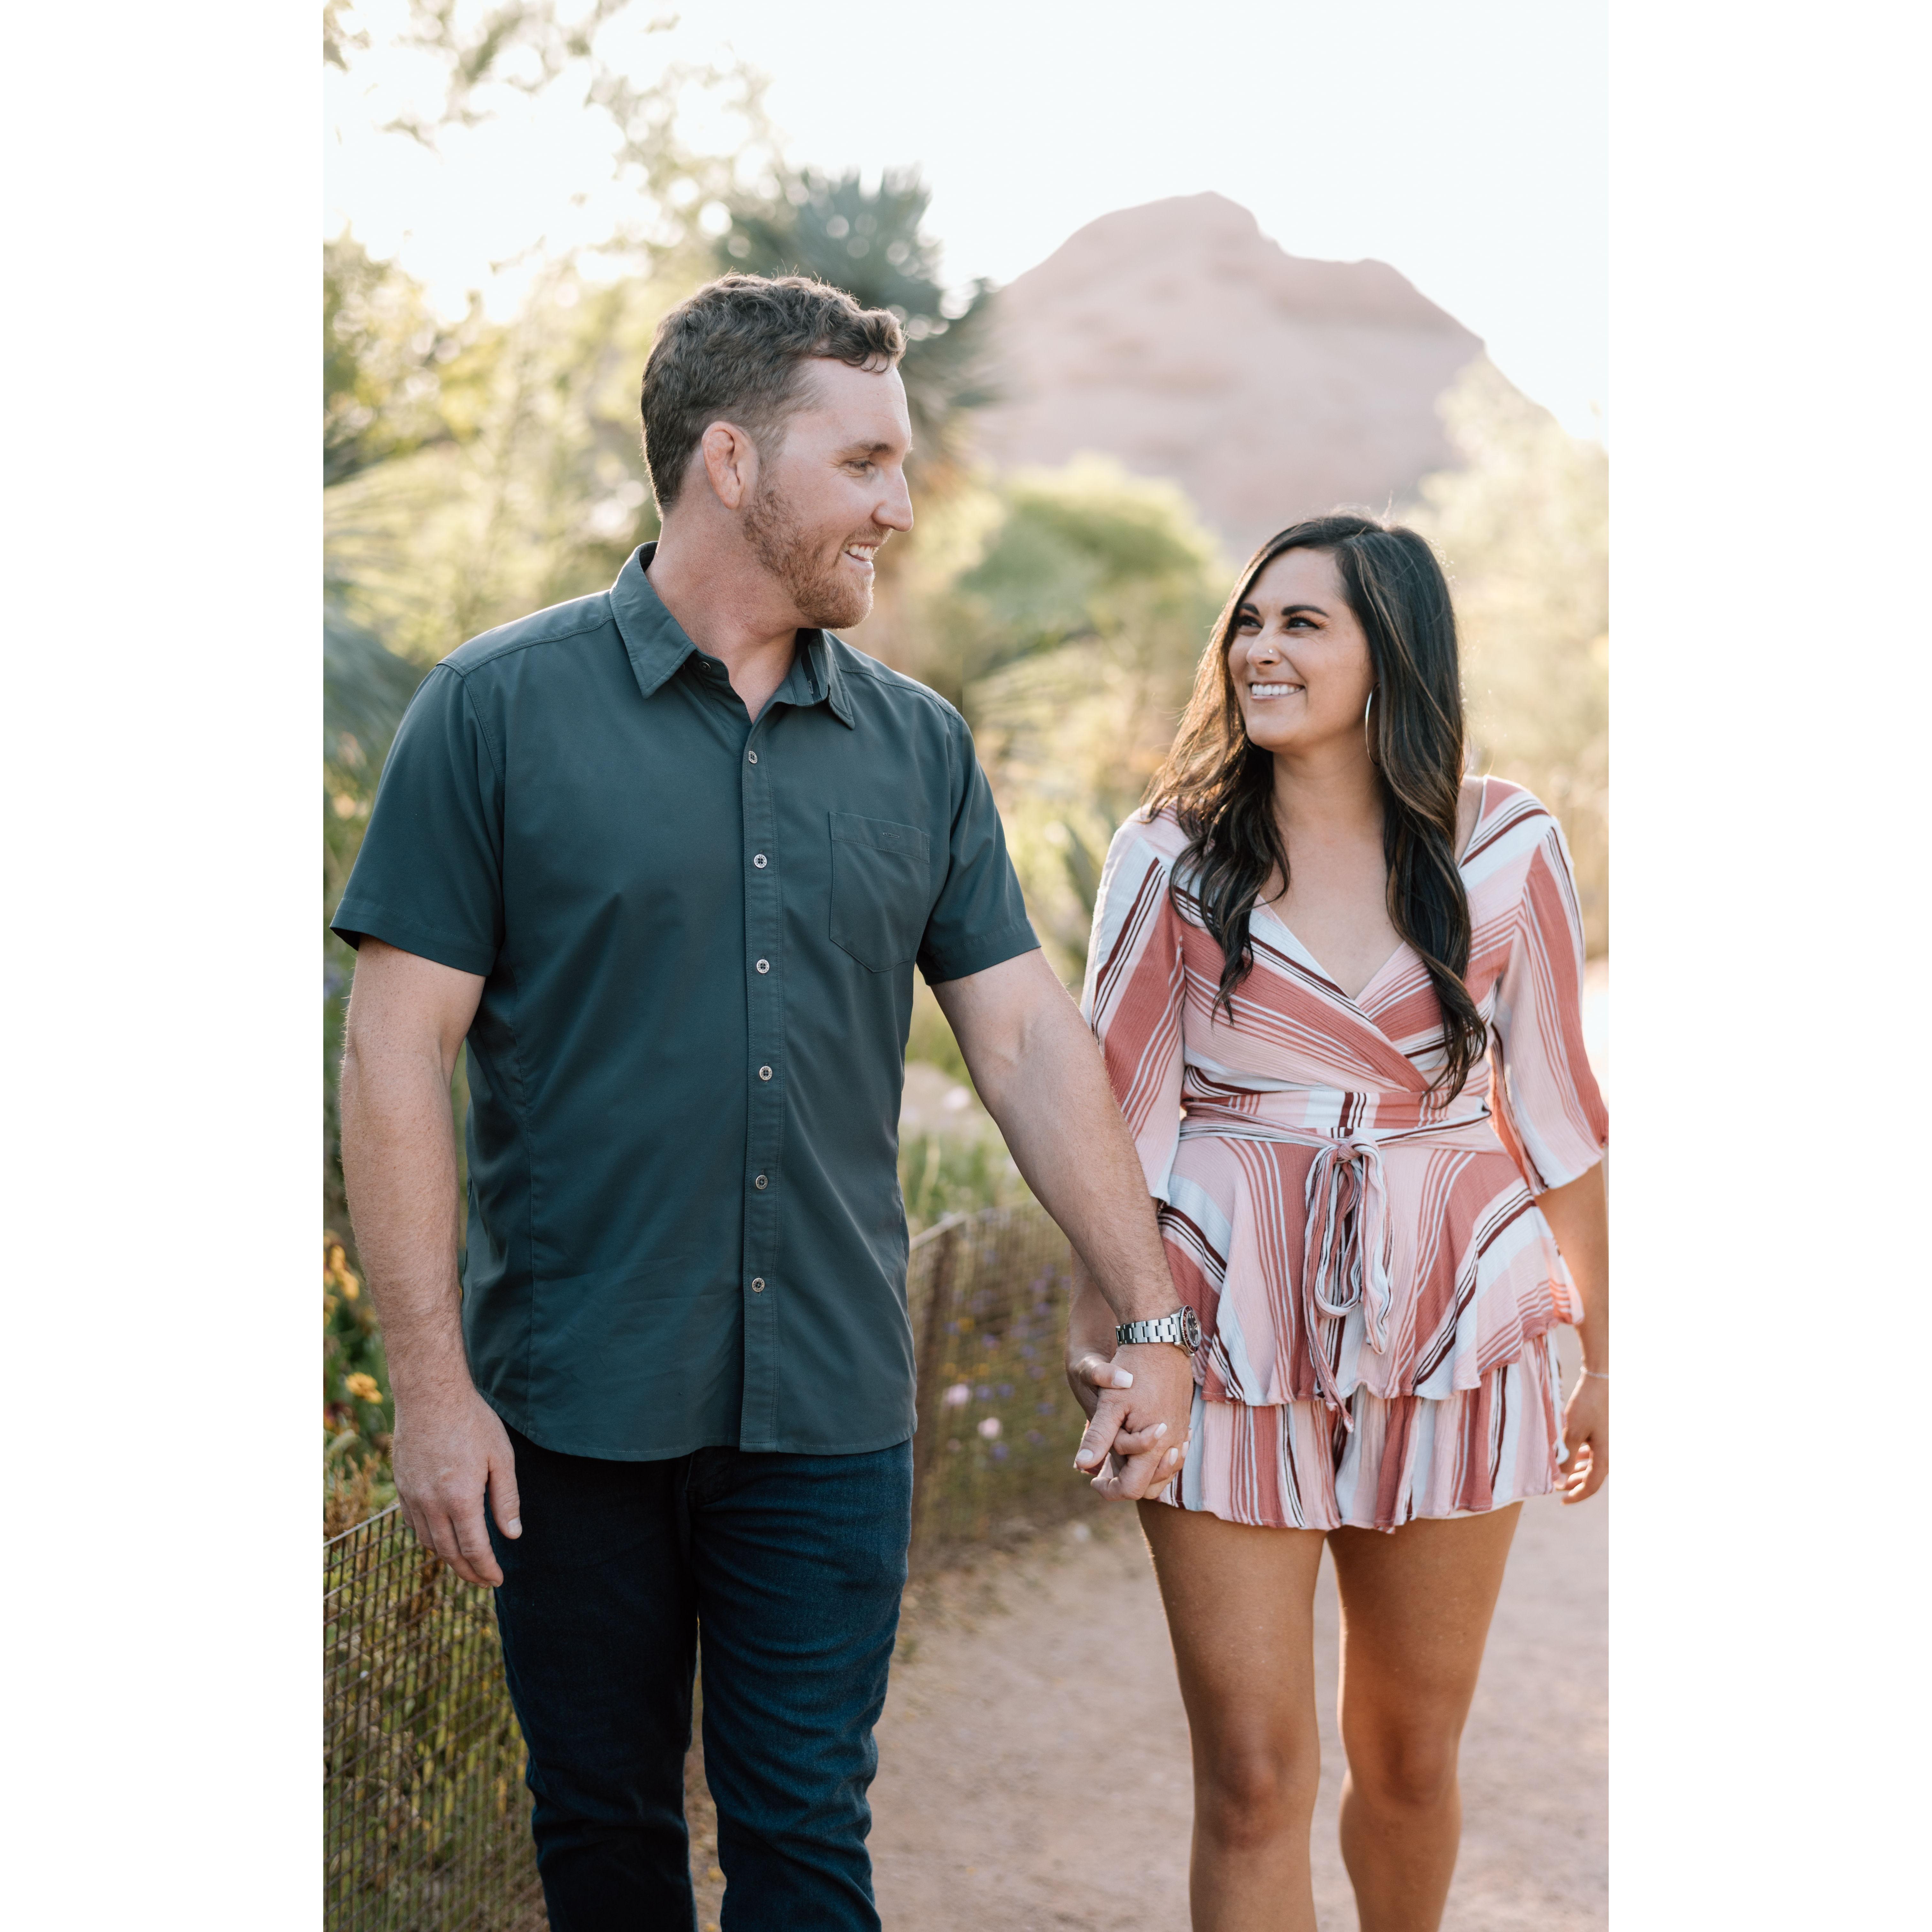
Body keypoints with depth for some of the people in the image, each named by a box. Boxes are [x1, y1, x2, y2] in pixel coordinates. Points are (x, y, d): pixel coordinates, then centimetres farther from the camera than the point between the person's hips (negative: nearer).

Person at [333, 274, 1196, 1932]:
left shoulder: (918, 744, 6)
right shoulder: (501, 710, -5)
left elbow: (1030, 1039, 7)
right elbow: (397, 1059, -7)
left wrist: (1155, 1318, 1)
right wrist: (431, 1384, -12)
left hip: (832, 1408, 2)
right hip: (574, 1404, -2)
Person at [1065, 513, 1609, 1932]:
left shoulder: (1503, 850, 0)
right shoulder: (1176, 852, 0)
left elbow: (1557, 1113, 6)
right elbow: (1116, 1105, 3)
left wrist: (1601, 1357, 10)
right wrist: (1097, 1319, -4)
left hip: (1447, 1343, 1)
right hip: (1230, 1347, -1)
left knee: (1412, 1757, 13)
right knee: (1252, 1776, -2)